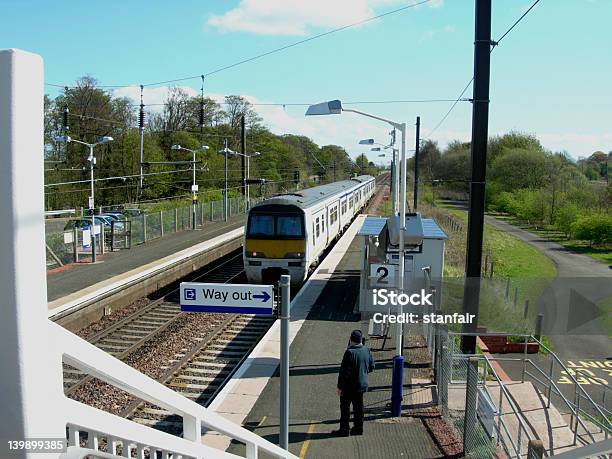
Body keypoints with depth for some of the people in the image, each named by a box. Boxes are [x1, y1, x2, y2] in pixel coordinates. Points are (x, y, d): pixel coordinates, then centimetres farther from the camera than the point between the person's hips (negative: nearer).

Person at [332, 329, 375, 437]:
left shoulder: (350, 352, -21)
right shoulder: (367, 351, -1)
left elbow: (344, 371, -20)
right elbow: (371, 367, 10)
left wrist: (340, 386, -13)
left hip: (349, 385, -7)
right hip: (362, 384, 7)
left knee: (345, 407, 5)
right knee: (358, 407, 16)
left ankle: (344, 430, 9)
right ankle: (358, 429, 23)